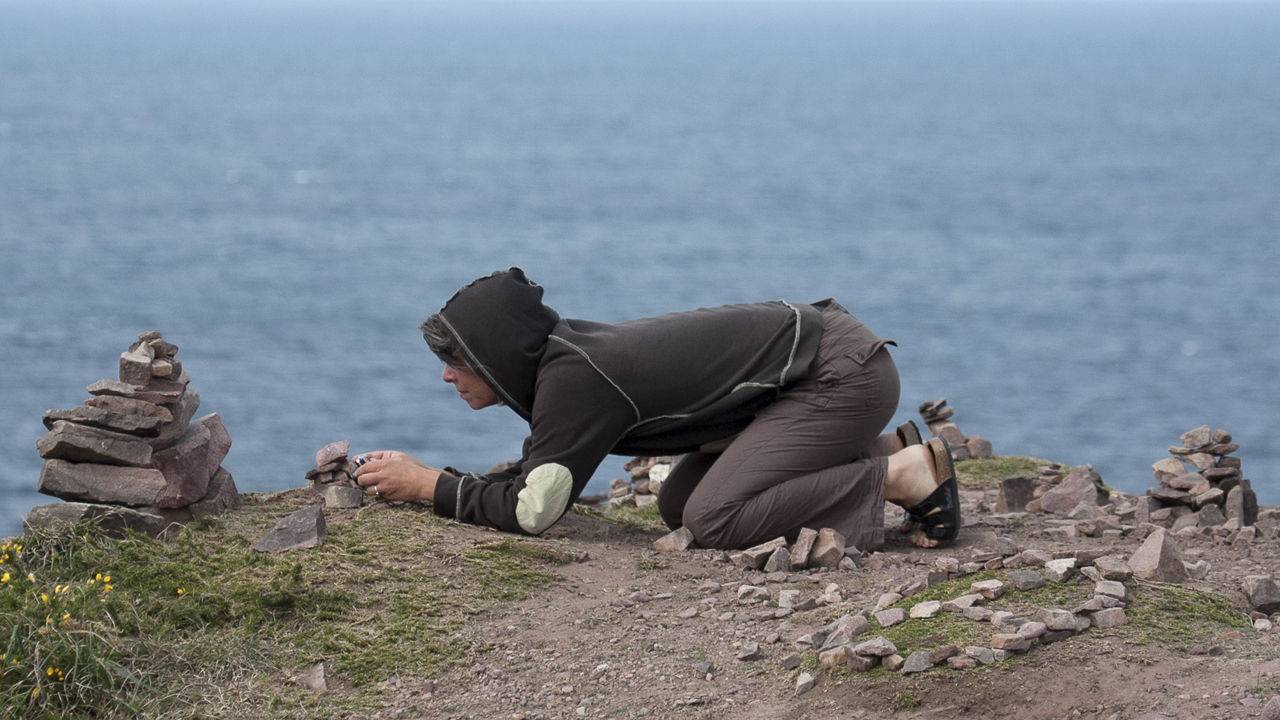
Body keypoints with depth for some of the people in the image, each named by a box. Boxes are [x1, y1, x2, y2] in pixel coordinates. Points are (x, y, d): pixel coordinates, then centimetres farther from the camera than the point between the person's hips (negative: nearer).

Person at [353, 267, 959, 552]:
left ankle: (906, 475, -11)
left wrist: (430, 486, -11)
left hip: (840, 374, -9)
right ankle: (881, 454, 12)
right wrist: (423, 480, 4)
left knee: (712, 520, -19)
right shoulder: (562, 350, 5)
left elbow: (532, 509, -22)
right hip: (808, 342, 9)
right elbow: (541, 475, 14)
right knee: (677, 505, 12)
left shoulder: (572, 380, -21)